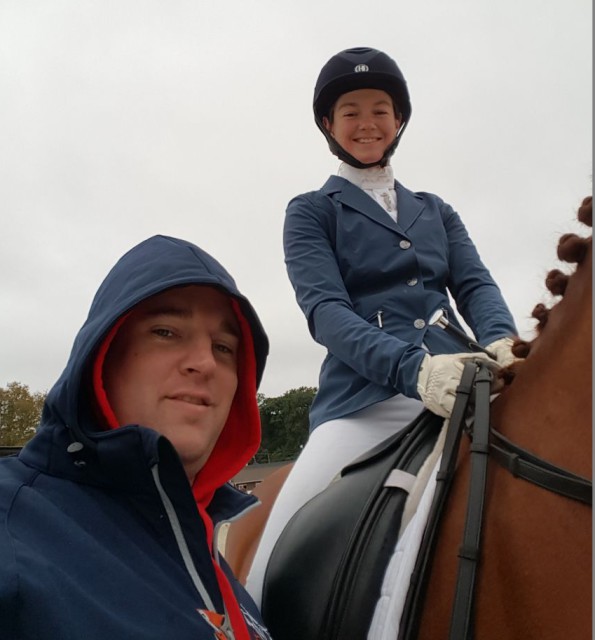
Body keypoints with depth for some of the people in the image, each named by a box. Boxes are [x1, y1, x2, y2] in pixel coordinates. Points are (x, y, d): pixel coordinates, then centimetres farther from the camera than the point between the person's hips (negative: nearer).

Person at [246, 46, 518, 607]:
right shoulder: (311, 212, 12)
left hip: (460, 387, 4)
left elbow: (474, 284, 11)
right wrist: (413, 368, -22)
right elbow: (324, 309, -4)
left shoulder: (436, 211, 25)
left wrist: (501, 341, -14)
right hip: (364, 401, -3)